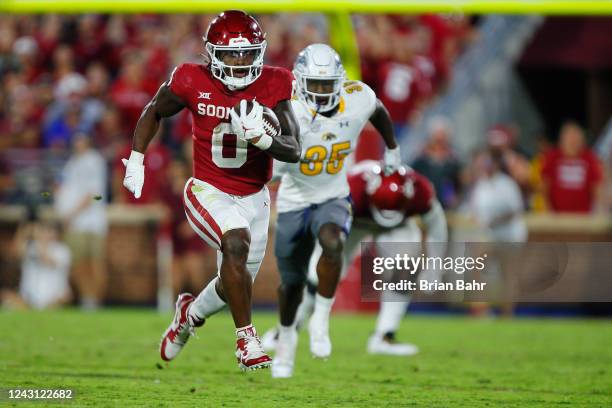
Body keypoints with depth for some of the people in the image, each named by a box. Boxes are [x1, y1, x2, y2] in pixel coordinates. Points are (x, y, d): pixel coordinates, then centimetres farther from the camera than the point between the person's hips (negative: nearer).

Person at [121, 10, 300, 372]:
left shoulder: (273, 87, -13)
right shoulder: (193, 83, -13)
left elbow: (294, 152, -16)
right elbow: (154, 113, 7)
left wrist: (260, 137, -35)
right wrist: (136, 162, 3)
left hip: (253, 198, 3)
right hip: (208, 192, -3)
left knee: (235, 284, 13)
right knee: (236, 241, -32)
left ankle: (191, 313, 48)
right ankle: (247, 339, -23)